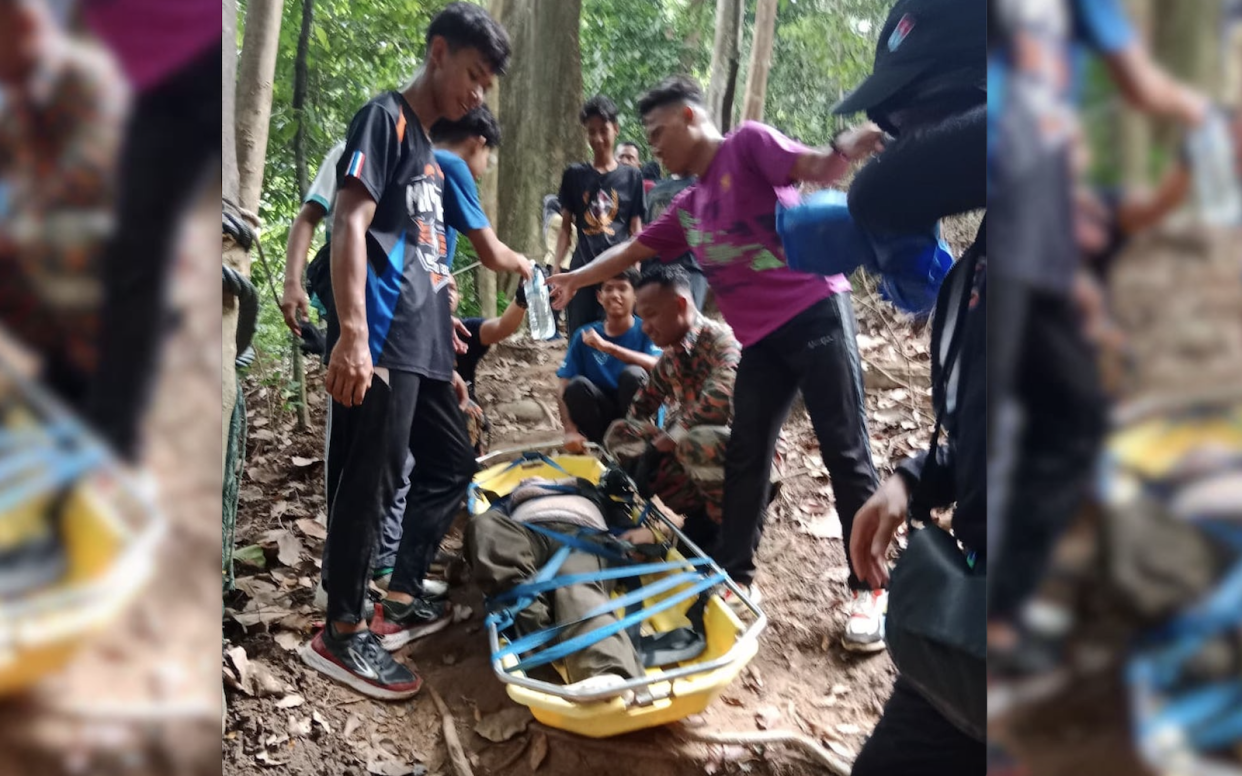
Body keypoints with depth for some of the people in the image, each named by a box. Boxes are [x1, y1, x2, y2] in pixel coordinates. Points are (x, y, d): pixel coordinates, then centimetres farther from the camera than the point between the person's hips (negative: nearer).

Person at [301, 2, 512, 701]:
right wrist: (352, 334, -26)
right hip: (384, 344, -10)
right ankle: (342, 635, 4)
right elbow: (350, 225, -16)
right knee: (372, 481, -6)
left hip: (425, 347, 10)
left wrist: (447, 348, 26)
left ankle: (401, 597, 26)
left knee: (452, 465, 15)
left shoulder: (430, 149, 22)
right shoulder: (385, 119, -4)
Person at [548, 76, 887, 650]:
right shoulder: (688, 209, 19)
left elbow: (814, 169, -16)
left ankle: (868, 590, 5)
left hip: (815, 312, -7)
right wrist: (573, 280, 19)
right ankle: (735, 577, 21)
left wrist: (845, 149, -38)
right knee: (745, 457, 8)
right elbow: (633, 249, 25)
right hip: (760, 339, 8)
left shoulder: (748, 144, -2)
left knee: (845, 451, -3)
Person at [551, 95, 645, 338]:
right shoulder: (574, 174, 9)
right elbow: (566, 226, 9)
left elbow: (635, 230, 7)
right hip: (582, 268, 1)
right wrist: (556, 267, 1)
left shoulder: (631, 176, 7)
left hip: (619, 268, -1)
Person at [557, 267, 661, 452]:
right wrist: (570, 431, -21)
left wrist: (608, 347, -34)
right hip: (601, 419, 2)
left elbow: (658, 367, -25)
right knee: (577, 385, -26)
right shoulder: (584, 336, 1)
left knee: (633, 373, -29)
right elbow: (565, 387, -5)